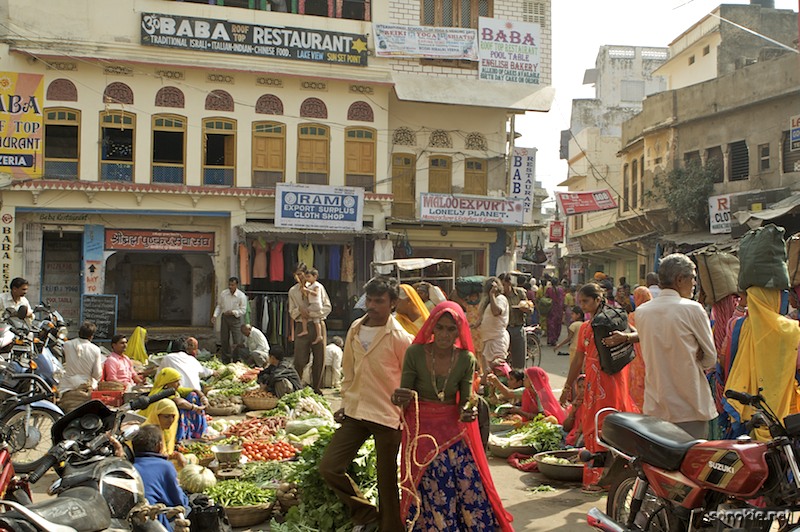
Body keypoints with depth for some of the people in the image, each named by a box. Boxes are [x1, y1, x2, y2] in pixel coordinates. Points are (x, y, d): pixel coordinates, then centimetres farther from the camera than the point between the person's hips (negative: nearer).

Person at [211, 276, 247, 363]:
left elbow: (243, 310, -8)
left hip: (236, 319, -4)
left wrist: (232, 312, -20)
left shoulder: (241, 296, -11)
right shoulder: (223, 293, 1)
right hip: (225, 317, 4)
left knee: (237, 341, -6)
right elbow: (219, 306, 11)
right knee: (224, 341, 9)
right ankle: (225, 361, 20)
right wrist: (215, 316, -1)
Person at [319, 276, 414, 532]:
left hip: (387, 416, -6)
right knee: (329, 467, 3)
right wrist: (346, 403, 14)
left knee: (386, 481, 4)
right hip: (355, 412, 6)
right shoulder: (355, 329, 5)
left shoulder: (400, 337, -12)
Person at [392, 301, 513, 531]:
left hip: (453, 430, 2)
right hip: (421, 430, -2)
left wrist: (467, 412, -24)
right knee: (432, 496, -3)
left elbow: (465, 400, -2)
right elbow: (404, 396, -8)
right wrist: (399, 398, -32)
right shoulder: (415, 353, -13)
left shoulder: (467, 359, -6)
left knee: (470, 486, -3)